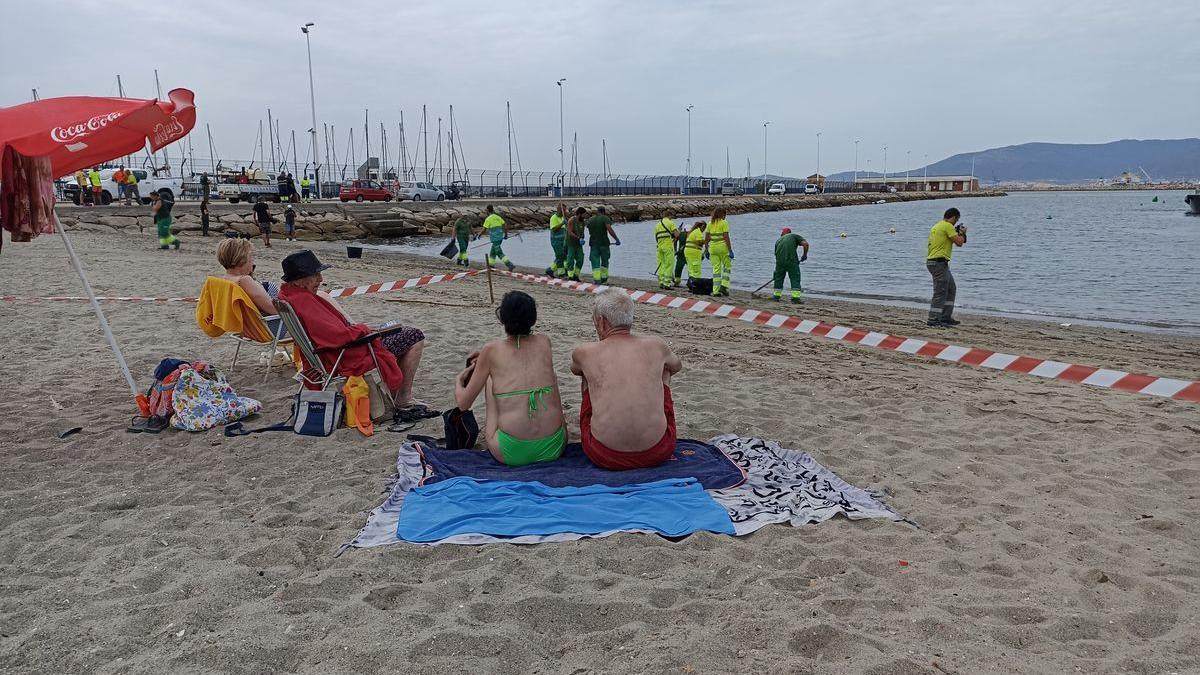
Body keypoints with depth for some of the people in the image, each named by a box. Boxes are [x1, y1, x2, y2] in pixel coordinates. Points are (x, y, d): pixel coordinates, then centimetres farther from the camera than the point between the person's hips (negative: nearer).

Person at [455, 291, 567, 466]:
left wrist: (458, 382, 28)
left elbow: (463, 403, 6)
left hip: (511, 453, -2)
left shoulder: (492, 350, -2)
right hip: (553, 447, 3)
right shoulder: (544, 343, 7)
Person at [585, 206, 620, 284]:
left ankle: (597, 280, -9)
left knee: (595, 263, 2)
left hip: (593, 243, 2)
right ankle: (604, 278, 22)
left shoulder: (590, 220, 8)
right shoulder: (605, 218, -6)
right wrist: (617, 239, -18)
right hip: (604, 243, -2)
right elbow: (610, 230, -20)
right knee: (605, 261, 16)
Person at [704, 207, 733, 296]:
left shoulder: (710, 223, 9)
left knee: (716, 269, 8)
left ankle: (716, 291, 6)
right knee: (727, 266, 12)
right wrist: (730, 250, -10)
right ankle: (724, 285, -3)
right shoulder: (724, 223, -5)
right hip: (723, 247, -4)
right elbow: (726, 237, -12)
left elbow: (706, 238, 8)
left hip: (713, 248, 4)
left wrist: (707, 250, 16)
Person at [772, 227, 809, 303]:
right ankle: (795, 298, -4)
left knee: (778, 278, 18)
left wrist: (776, 271, 34)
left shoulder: (778, 240, 26)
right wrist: (805, 254, 12)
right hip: (791, 260, -3)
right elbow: (805, 244, -2)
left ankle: (776, 296, 25)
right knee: (795, 278, 2)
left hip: (780, 260, 3)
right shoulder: (794, 236, 15)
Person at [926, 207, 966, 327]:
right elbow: (959, 242, -14)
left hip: (932, 261, 10)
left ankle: (946, 318, 19)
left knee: (951, 289, 17)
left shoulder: (936, 226, 17)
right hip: (939, 262, -10)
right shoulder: (948, 226, -12)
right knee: (940, 292, -7)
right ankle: (933, 321, -7)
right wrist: (962, 233, 5)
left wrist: (957, 232, 23)